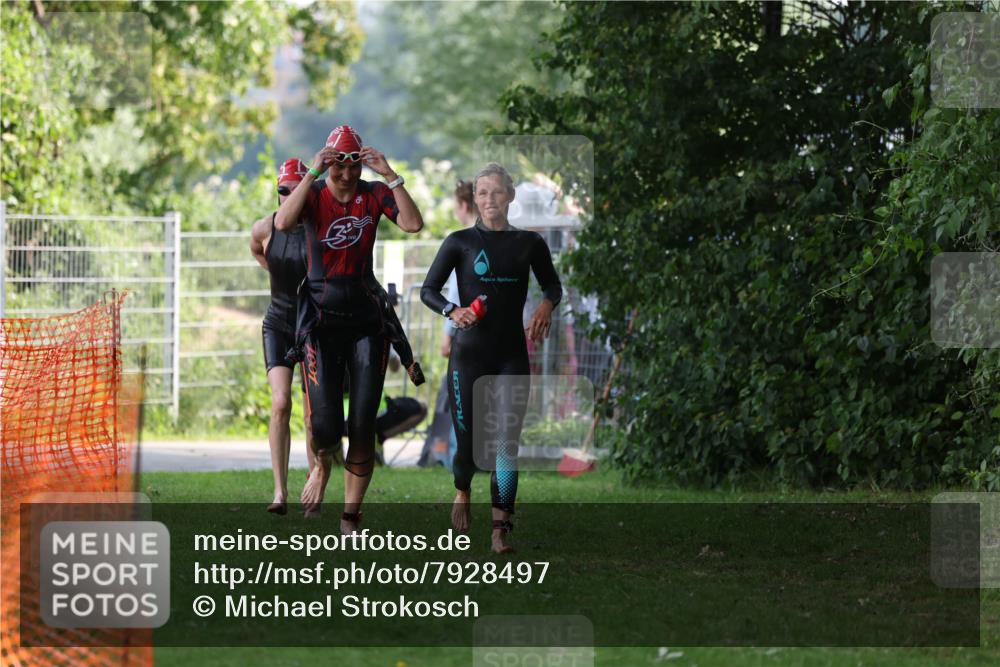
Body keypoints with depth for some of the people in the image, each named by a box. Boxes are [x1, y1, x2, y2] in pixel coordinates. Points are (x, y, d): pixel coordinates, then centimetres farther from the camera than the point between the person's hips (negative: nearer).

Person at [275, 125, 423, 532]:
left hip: (364, 319, 2)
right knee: (326, 422, -11)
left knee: (362, 426, -1)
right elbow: (282, 223, -23)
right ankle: (322, 466, 25)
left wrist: (390, 177, -20)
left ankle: (351, 517, 9)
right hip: (320, 318, -2)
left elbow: (413, 224, -14)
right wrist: (313, 174, -27)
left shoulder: (374, 195, 2)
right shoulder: (313, 194, -2)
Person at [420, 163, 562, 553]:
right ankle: (463, 492, 33)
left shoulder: (529, 243, 7)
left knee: (507, 440, -7)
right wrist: (452, 311, -17)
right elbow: (428, 290, 3)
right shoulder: (461, 242, 1)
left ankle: (501, 527, -8)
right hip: (470, 352, -1)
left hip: (512, 355, 1)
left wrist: (547, 306, -3)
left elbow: (553, 285, 20)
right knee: (468, 434, 0)